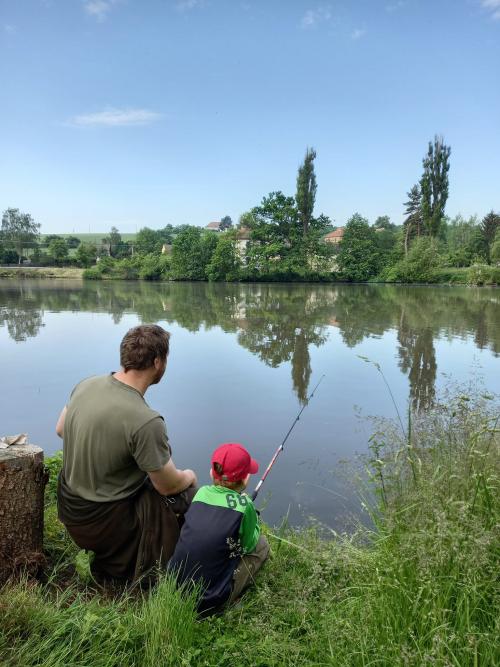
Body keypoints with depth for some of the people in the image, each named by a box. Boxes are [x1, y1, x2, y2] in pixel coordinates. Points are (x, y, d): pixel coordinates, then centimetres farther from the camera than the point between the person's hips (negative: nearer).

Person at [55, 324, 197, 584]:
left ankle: (107, 561, 24)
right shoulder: (146, 422, -31)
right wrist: (189, 477, 4)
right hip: (101, 522, -7)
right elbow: (168, 486, -17)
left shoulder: (86, 384, -8)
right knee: (187, 491, 6)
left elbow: (60, 429, 10)